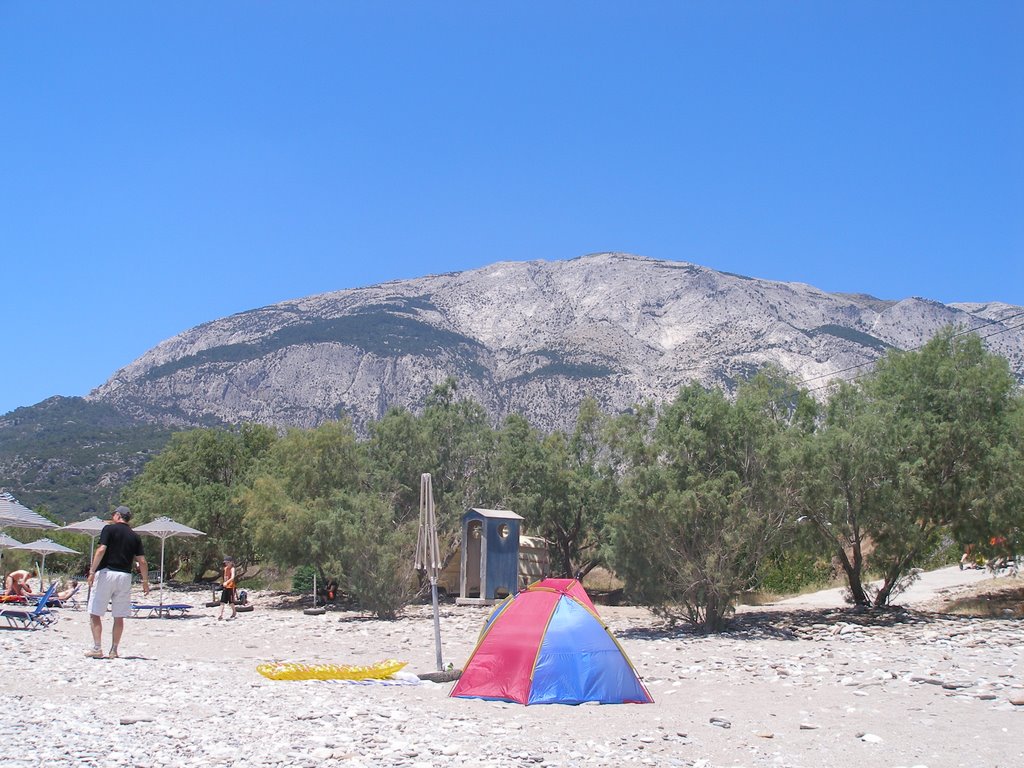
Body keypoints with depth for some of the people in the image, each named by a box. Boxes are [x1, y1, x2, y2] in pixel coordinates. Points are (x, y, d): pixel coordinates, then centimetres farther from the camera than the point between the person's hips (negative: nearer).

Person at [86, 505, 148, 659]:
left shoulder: (109, 529, 0)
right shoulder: (135, 536, 11)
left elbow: (101, 550, -12)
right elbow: (142, 561, 7)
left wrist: (92, 571, -13)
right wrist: (145, 581, 13)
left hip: (106, 573, -4)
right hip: (125, 576, 4)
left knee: (95, 614, 2)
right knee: (119, 617, 9)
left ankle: (97, 649, -3)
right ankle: (113, 651, 12)